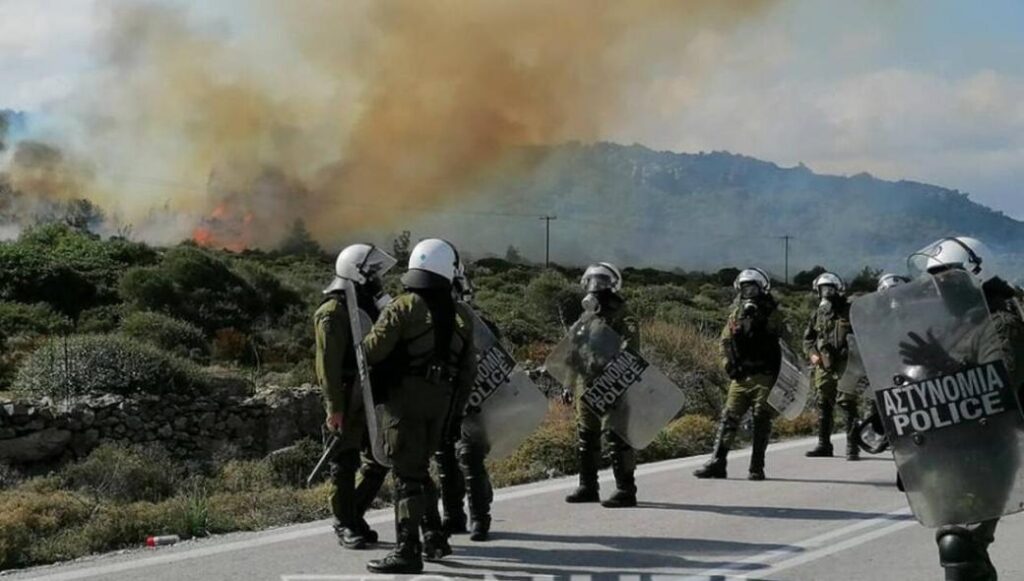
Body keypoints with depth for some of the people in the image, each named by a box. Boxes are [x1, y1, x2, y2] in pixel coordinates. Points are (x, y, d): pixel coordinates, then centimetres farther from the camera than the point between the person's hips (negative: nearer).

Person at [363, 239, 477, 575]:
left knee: (407, 473, -5)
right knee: (419, 469, 20)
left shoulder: (403, 308, -9)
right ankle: (433, 537, 24)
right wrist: (455, 407, 18)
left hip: (405, 396, -5)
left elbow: (372, 351, -14)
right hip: (441, 399, 5)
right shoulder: (460, 316, 7)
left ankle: (408, 551, -7)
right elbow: (468, 368, 10)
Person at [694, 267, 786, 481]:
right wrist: (729, 365, 1)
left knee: (762, 420, -1)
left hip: (764, 376, -4)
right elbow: (725, 341, 14)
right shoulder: (736, 314, 11)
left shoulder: (773, 315, -1)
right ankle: (717, 463, -1)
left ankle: (757, 467, 6)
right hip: (741, 376, 4)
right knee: (729, 417, -1)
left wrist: (779, 375, -10)